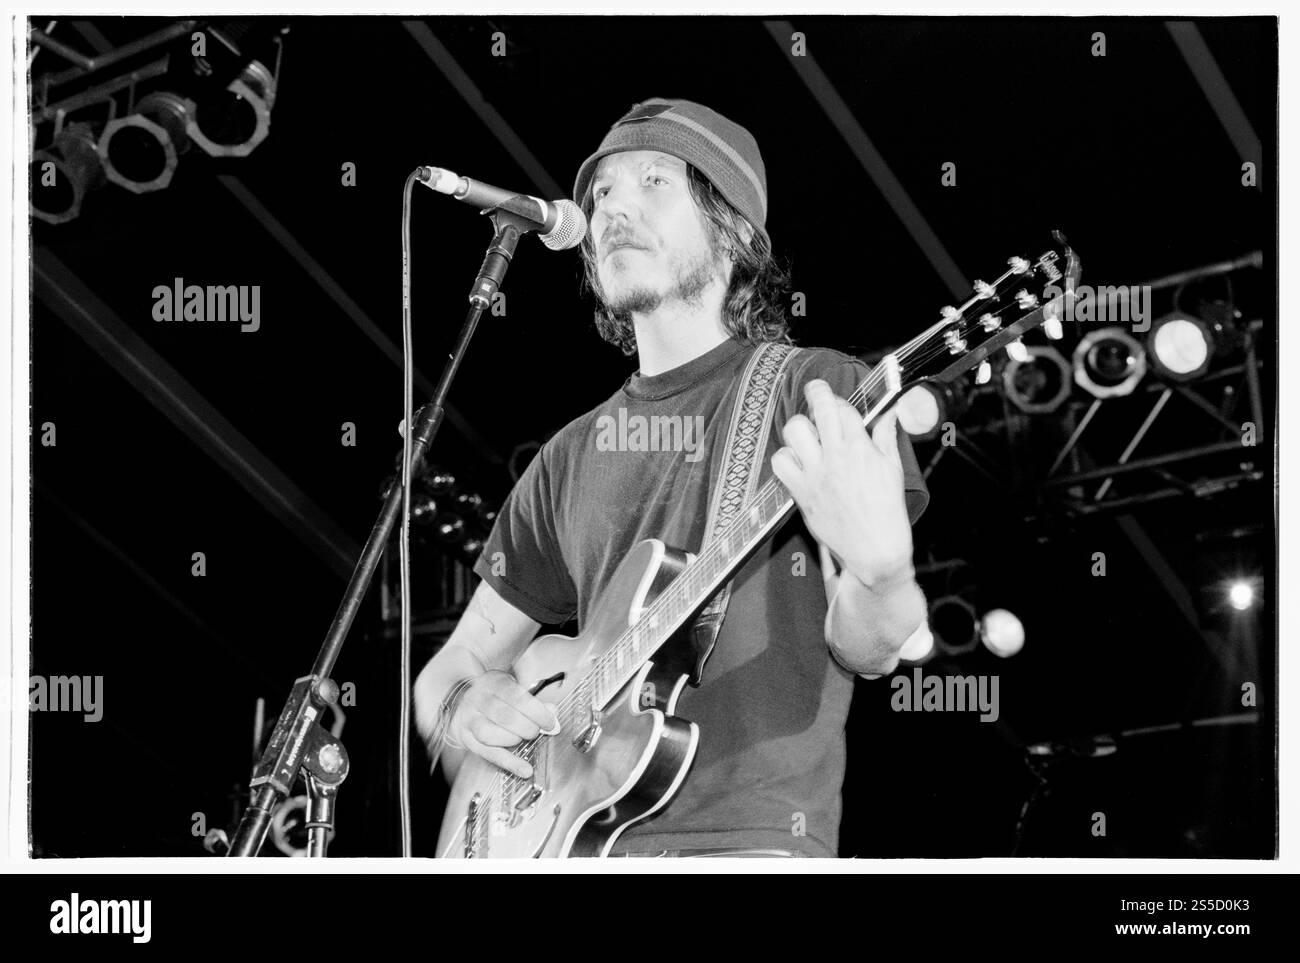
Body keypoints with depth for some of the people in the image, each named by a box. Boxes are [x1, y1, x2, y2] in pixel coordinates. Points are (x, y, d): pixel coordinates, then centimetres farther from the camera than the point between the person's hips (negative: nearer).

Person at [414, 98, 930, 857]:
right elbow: (449, 670, 23)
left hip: (746, 838, -5)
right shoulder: (573, 456, 17)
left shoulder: (815, 392, 4)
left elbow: (868, 650, -5)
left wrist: (878, 565, -26)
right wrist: (467, 710, 1)